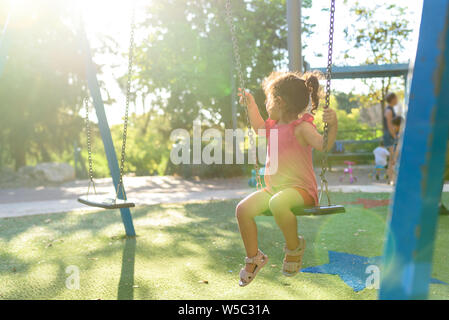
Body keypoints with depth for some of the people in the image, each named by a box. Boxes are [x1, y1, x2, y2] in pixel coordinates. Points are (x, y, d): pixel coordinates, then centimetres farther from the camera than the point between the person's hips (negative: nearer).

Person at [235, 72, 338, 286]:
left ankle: (294, 247, -10)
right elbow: (259, 127, 37)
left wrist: (332, 126, -44)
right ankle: (253, 258, 9)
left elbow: (324, 145, -28)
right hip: (273, 188, 8)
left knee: (278, 203, -40)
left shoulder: (302, 127, -13)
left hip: (300, 189, -8)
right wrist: (250, 104, 35)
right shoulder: (274, 125, 13)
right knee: (243, 209, -11)